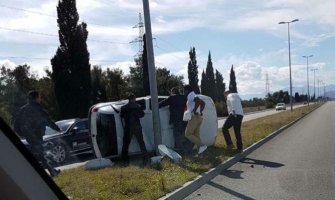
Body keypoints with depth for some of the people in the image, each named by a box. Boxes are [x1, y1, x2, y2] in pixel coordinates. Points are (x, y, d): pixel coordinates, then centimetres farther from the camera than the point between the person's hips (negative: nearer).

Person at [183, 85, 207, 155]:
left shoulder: (190, 95, -10)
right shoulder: (193, 96, 21)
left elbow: (198, 100, -29)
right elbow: (203, 103, 29)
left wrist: (194, 110, -23)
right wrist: (200, 111, 20)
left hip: (194, 117, -10)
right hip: (199, 117, 10)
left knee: (188, 134, -9)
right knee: (196, 135, 9)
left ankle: (201, 145, -17)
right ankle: (198, 148, 5)